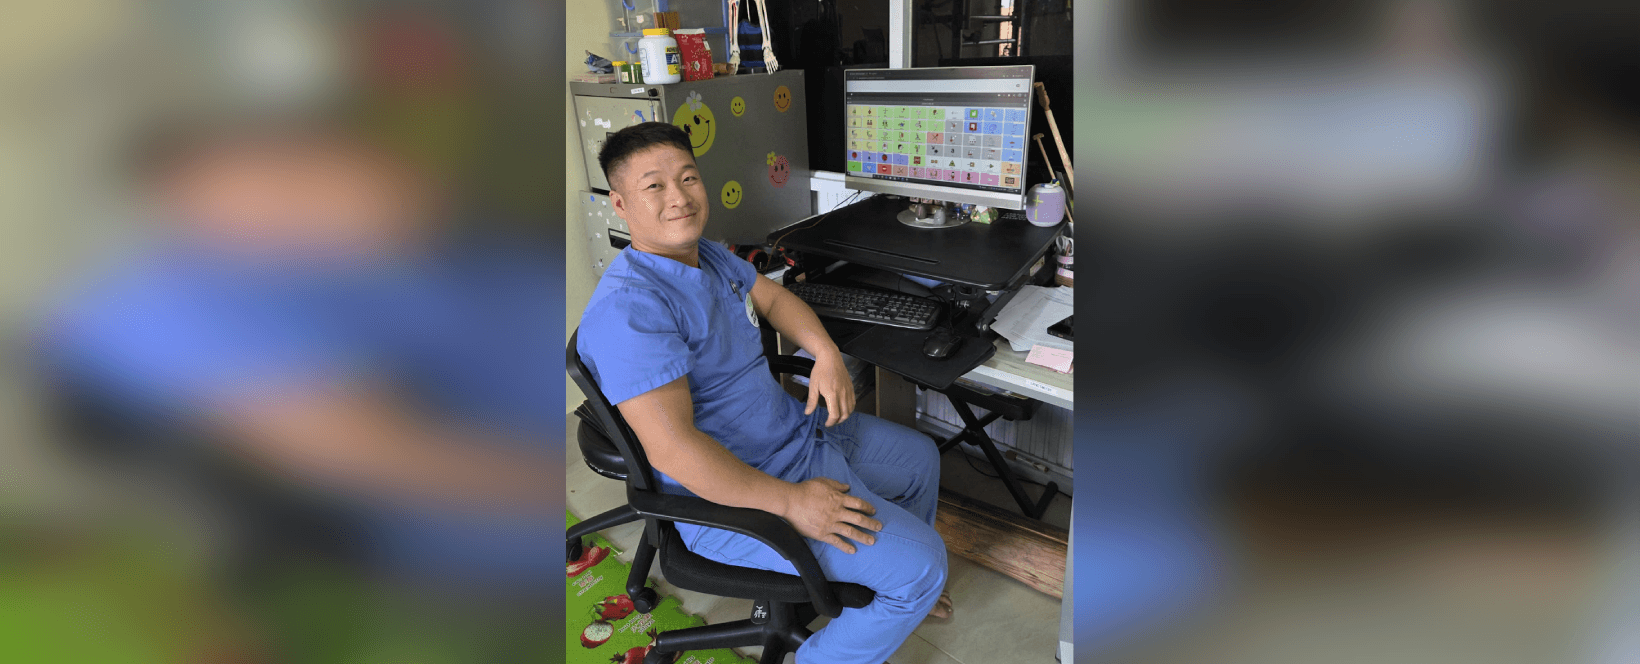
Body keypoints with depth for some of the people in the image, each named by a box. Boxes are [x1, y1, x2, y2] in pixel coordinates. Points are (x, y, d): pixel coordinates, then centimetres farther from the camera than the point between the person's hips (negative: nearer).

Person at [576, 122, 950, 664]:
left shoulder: (709, 255, 4)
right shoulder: (627, 308, -28)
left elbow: (774, 299, 20)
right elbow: (671, 447, -34)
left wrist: (827, 354, 0)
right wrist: (790, 503, -32)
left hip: (798, 427, 10)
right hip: (732, 492, -10)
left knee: (920, 457, 25)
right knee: (921, 564, -14)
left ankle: (901, 593, 47)